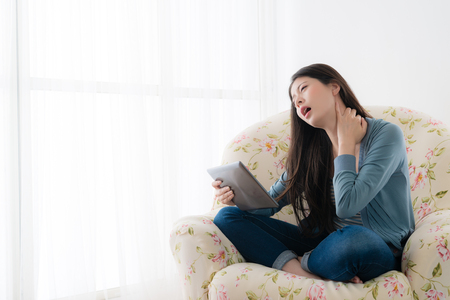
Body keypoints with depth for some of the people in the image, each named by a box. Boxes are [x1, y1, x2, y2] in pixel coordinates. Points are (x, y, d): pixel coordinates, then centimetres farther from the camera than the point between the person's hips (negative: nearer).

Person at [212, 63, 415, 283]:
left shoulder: (385, 134, -11)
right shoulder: (311, 150, 7)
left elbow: (347, 206, -23)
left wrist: (346, 142, -11)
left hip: (378, 253, -5)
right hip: (326, 243, 5)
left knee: (354, 239, -43)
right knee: (228, 217, -7)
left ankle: (300, 263, -10)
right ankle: (315, 278, -23)